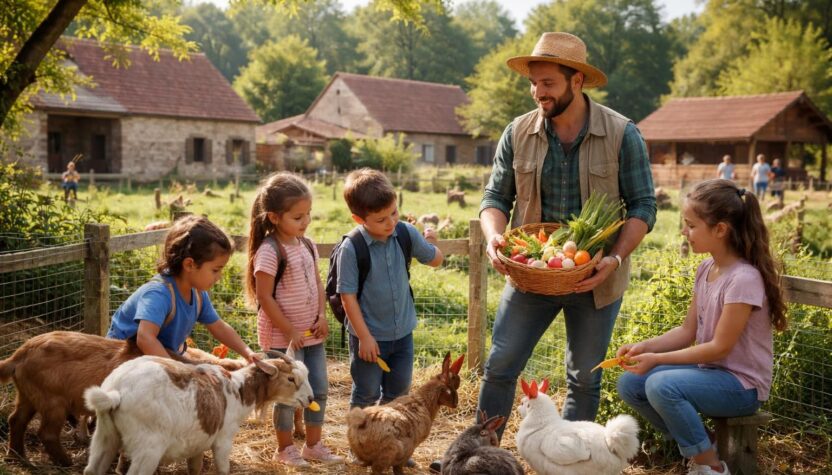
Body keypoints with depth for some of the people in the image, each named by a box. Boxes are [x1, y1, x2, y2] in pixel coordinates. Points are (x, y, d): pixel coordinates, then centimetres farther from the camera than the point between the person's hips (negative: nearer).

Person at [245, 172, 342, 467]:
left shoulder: (307, 245, 4)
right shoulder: (269, 251, -19)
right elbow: (265, 297, -18)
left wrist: (322, 316, -3)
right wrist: (290, 332, -16)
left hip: (312, 333, 7)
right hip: (283, 336, -7)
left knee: (319, 389, 12)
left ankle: (313, 445, 26)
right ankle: (285, 448, 22)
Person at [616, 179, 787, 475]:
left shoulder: (743, 279, -23)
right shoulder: (706, 269, 3)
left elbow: (720, 347, -22)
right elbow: (687, 331, 7)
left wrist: (657, 359, -21)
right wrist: (644, 347, -8)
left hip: (741, 385, -9)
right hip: (710, 370, 9)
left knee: (661, 385, -31)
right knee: (629, 383, -3)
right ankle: (698, 449, 9)